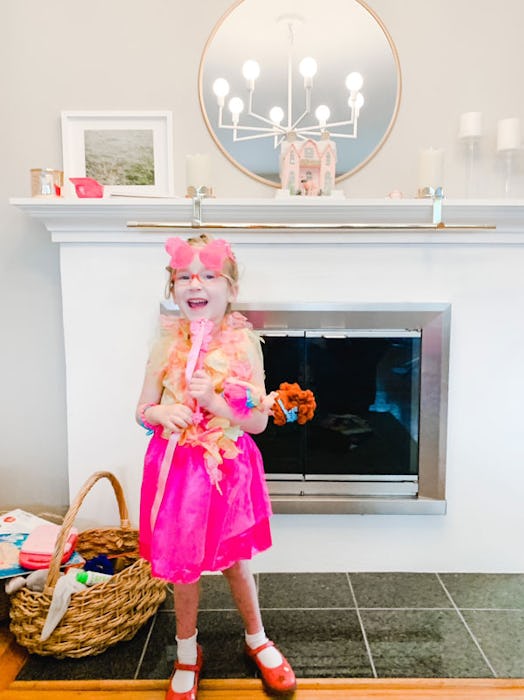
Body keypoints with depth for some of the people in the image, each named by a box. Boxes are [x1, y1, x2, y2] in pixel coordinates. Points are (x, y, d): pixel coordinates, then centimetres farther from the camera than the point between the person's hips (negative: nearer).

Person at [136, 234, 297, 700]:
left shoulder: (244, 344, -11)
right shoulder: (167, 346, -5)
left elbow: (259, 421, -10)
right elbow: (143, 410, 3)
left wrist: (215, 403, -25)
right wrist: (161, 413, -19)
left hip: (229, 467, -1)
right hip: (178, 466, 2)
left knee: (234, 560, 17)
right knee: (184, 566, 16)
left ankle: (257, 640, 45)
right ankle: (187, 654, 42)